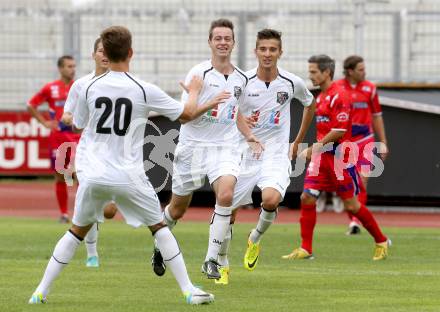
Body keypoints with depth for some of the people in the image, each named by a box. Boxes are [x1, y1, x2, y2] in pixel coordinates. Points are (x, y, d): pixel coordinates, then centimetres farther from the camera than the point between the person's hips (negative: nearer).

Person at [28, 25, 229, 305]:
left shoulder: (90, 88, -1)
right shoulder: (144, 91, -7)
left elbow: (78, 125, 16)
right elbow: (186, 114, 4)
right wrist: (194, 91, 25)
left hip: (93, 174, 2)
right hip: (128, 175, -2)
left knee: (78, 231, 17)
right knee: (159, 226, 14)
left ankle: (42, 291, 14)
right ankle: (189, 290, 9)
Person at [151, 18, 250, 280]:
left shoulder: (241, 79, 8)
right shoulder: (199, 73, -8)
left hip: (225, 148, 2)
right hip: (192, 147, -2)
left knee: (226, 194, -25)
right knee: (177, 209, 8)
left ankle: (212, 260, -18)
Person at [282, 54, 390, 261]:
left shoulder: (338, 96, -14)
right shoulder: (321, 97, 15)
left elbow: (340, 130, -20)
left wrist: (319, 145, -14)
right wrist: (312, 150, 18)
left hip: (339, 156, -8)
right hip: (322, 156, 8)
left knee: (351, 204, -2)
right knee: (307, 198, -3)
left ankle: (381, 242, 15)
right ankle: (305, 249, 1)